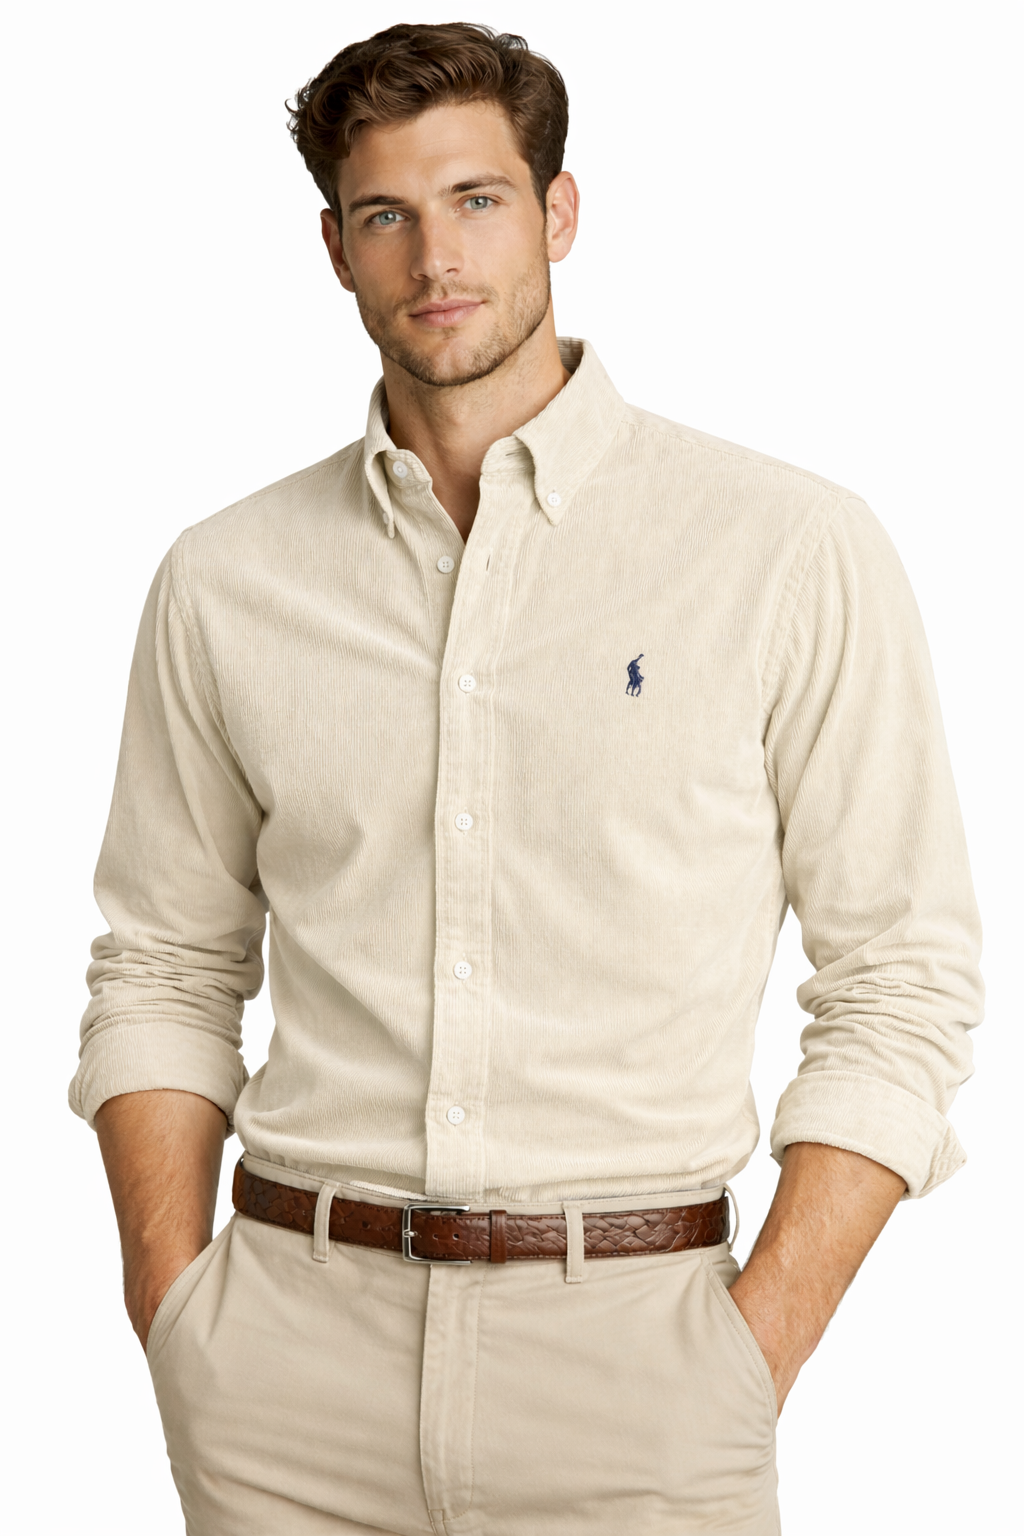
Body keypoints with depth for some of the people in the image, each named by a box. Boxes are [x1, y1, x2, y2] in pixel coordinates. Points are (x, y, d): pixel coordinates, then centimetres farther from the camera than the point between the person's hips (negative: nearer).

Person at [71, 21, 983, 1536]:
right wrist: (177, 1321, 1)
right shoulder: (225, 584, 6)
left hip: (629, 1359, -2)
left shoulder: (794, 553, -2)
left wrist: (753, 1361, -8)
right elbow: (165, 972, 12)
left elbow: (901, 984, -1)